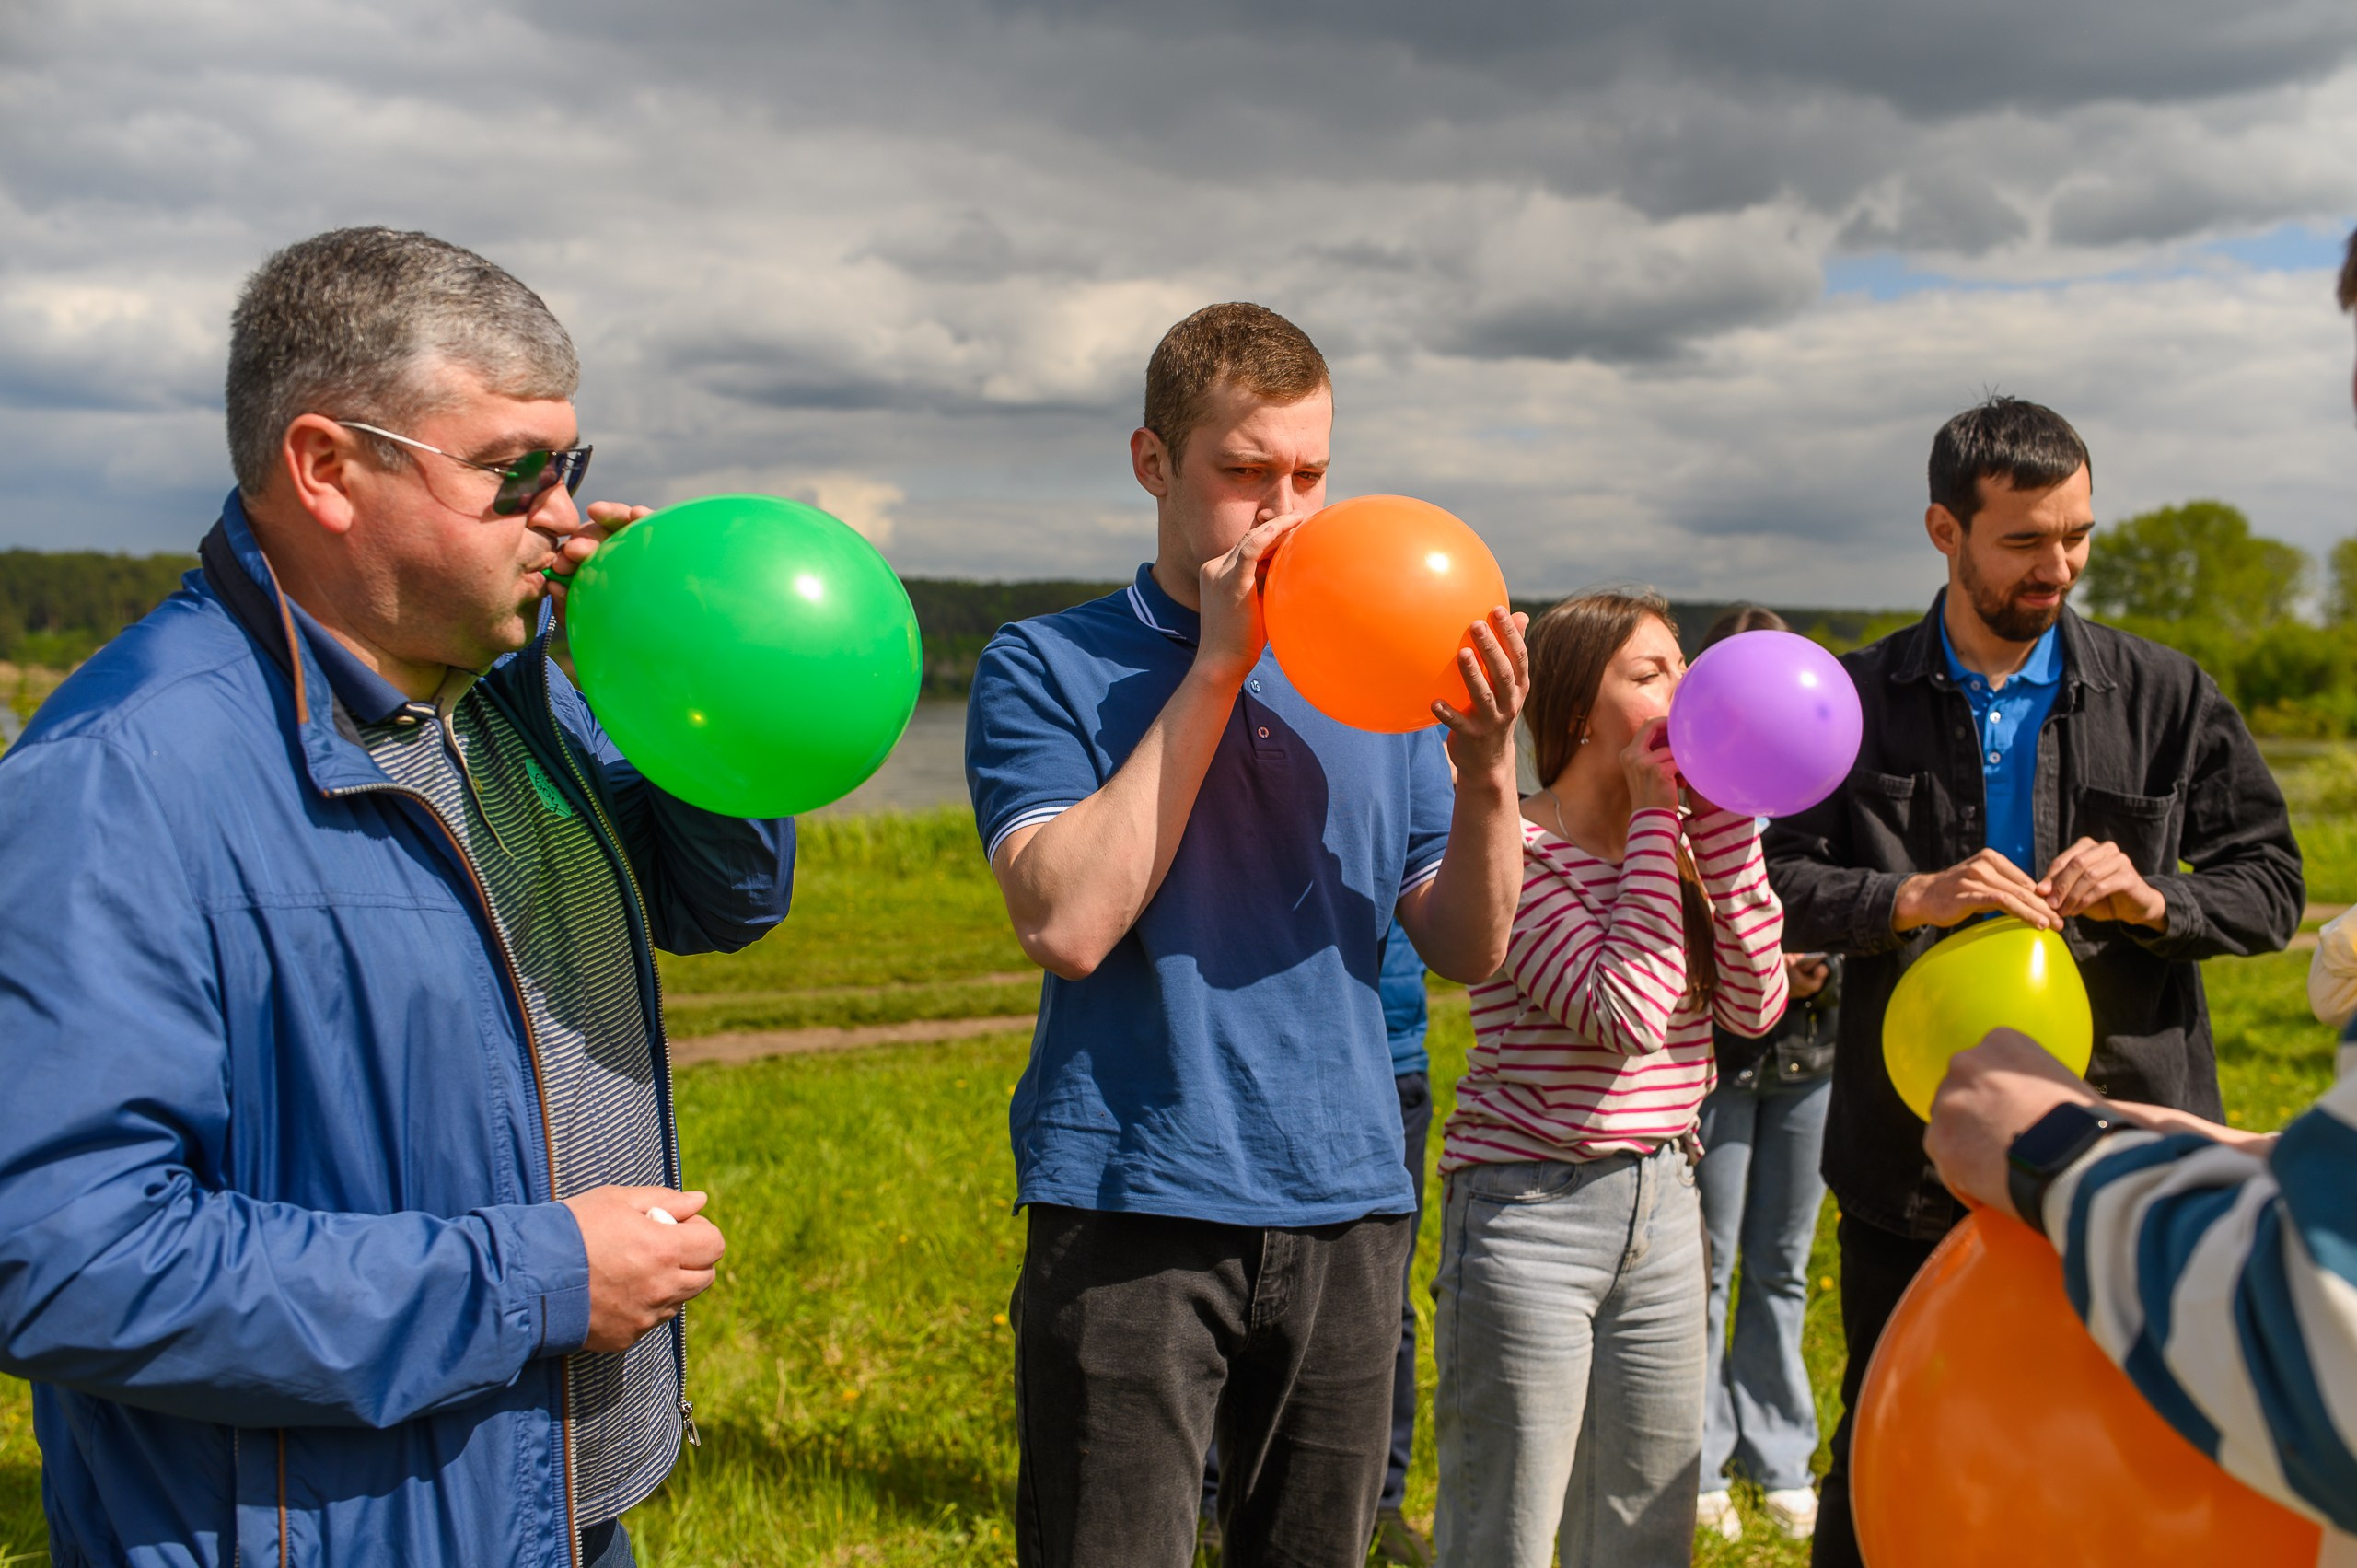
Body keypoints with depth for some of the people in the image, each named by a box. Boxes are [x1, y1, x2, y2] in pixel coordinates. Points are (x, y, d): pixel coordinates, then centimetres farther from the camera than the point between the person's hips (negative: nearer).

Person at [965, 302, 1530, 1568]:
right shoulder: (1046, 668, -1)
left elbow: (1468, 951, 7)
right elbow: (1066, 922, -17)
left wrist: (1487, 771, -12)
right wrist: (1215, 668, -15)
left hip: (1347, 1207, 4)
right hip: (1134, 1212, -4)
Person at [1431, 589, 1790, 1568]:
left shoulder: (1678, 844, 7)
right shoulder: (1515, 849, -15)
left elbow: (1755, 1006, -2)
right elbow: (1625, 1013, -24)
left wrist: (1721, 819, -8)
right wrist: (1656, 818, -16)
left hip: (1661, 1204, 7)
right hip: (1530, 1211, -7)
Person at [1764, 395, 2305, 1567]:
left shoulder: (2165, 697, 4)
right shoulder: (1858, 700, 2)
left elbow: (2272, 885, 6)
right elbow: (1775, 880, -3)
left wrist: (2153, 900, -14)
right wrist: (1909, 900, -19)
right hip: (1912, 1169, 0)